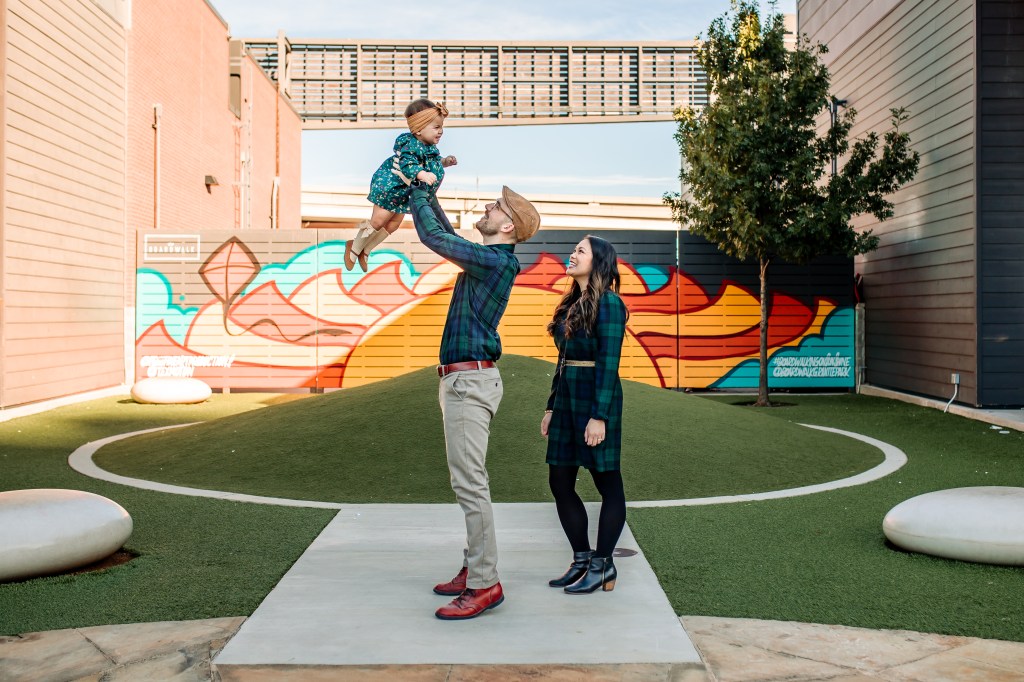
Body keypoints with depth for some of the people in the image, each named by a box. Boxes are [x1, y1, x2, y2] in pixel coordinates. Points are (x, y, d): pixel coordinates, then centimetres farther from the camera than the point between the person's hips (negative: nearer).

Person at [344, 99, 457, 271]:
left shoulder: (429, 147, -1)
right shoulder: (411, 145, -30)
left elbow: (431, 162, 18)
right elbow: (408, 166, -44)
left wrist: (444, 162, 4)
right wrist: (422, 174, -60)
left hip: (404, 193, 9)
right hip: (389, 187, -9)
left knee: (393, 225, 14)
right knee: (377, 222, 1)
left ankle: (365, 250, 32)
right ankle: (354, 247, 26)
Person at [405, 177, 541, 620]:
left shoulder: (495, 261, -14)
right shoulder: (488, 260, 15)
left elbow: (434, 236, -12)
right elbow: (447, 235, 31)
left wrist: (416, 191, 2)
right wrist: (426, 191, 28)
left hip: (471, 380, -11)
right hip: (461, 379, 11)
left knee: (469, 482, -10)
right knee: (467, 480, 13)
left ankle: (484, 584, -6)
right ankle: (475, 568, 21)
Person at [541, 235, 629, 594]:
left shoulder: (607, 303, -10)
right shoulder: (572, 304, 15)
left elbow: (608, 363, -16)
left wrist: (599, 416, -20)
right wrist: (551, 406, 16)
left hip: (596, 398, -9)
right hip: (567, 397, 9)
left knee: (607, 483, 3)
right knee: (560, 482, 11)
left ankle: (602, 566, 13)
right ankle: (581, 560, 22)